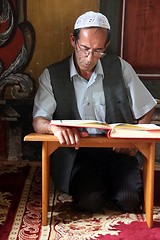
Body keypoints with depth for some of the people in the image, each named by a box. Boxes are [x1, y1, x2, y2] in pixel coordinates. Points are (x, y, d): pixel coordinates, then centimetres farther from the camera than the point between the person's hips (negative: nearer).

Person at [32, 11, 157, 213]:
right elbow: (38, 121, -7)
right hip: (77, 153, -1)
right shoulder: (52, 75, 0)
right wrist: (56, 127, -32)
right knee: (90, 202, -25)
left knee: (130, 200, -21)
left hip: (118, 151, 2)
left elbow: (146, 110, 10)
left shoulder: (120, 68, 4)